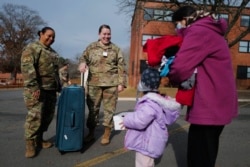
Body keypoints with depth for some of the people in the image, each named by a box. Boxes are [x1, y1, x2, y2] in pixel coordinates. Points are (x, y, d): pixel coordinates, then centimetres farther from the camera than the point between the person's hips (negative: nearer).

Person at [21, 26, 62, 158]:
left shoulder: (53, 52, 21)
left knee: (47, 116, 10)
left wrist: (59, 86, 17)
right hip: (37, 89, -8)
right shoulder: (32, 48, -4)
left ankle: (39, 139, 24)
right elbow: (27, 68, -16)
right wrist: (34, 86, -25)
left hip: (51, 89, 8)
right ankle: (30, 144, 4)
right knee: (35, 116, -8)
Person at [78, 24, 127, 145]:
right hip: (94, 83, 1)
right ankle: (91, 133, 25)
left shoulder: (116, 49, 7)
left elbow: (121, 67, 5)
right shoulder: (91, 47, 8)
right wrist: (82, 63, -14)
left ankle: (107, 134, 21)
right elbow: (83, 57, 11)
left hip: (111, 84, 0)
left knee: (109, 109, 6)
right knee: (93, 108, 8)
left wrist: (121, 83, -2)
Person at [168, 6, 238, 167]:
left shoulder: (198, 31, -14)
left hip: (209, 105, -10)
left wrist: (172, 79, -4)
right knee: (205, 153, 22)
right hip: (217, 102, 10)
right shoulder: (209, 31, 19)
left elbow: (180, 67, -25)